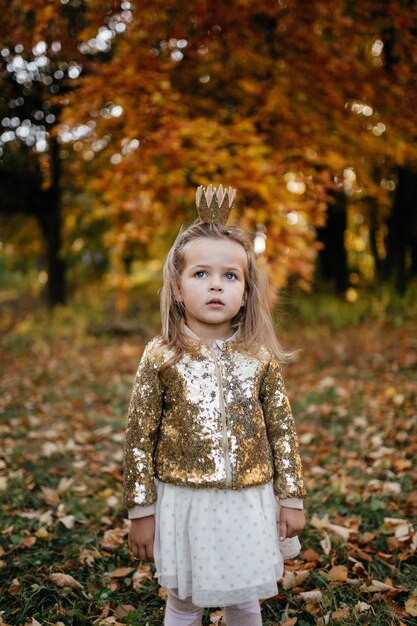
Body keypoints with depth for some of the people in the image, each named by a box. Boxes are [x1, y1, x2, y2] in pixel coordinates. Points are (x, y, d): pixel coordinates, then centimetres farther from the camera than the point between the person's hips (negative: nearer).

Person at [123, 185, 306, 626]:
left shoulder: (261, 358, -3)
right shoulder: (160, 357, -8)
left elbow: (282, 431, 3)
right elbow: (139, 438, -5)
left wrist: (291, 499, 4)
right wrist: (141, 512, -4)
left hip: (248, 504, 2)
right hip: (183, 502, -1)